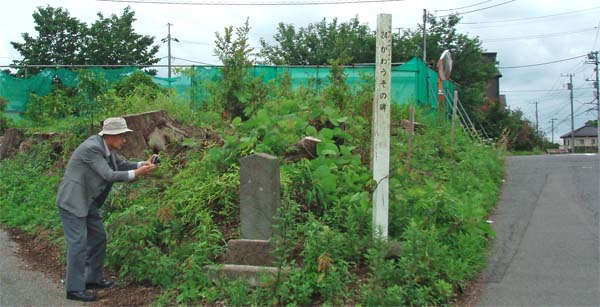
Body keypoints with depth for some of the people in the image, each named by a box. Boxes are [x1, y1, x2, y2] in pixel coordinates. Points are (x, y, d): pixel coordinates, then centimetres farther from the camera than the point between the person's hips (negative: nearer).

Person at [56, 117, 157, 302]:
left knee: (98, 238, 14)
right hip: (72, 200, -10)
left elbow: (122, 164, 10)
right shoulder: (91, 148, -24)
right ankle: (74, 289, 2)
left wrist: (144, 164, -7)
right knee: (78, 243, -7)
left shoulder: (107, 148, 3)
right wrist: (137, 173, -24)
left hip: (87, 200, 10)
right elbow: (109, 175, -26)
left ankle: (93, 279, 26)